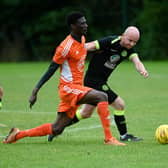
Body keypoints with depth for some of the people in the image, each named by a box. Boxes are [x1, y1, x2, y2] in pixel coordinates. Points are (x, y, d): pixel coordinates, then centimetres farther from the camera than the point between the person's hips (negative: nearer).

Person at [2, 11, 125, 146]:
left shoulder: (82, 39, 9)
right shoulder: (66, 46, -15)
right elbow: (51, 69, -13)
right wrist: (36, 90, -15)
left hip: (77, 88, 9)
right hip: (69, 88, -9)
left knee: (57, 129, 10)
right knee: (102, 97, -23)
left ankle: (18, 134, 21)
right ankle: (109, 138, -23)